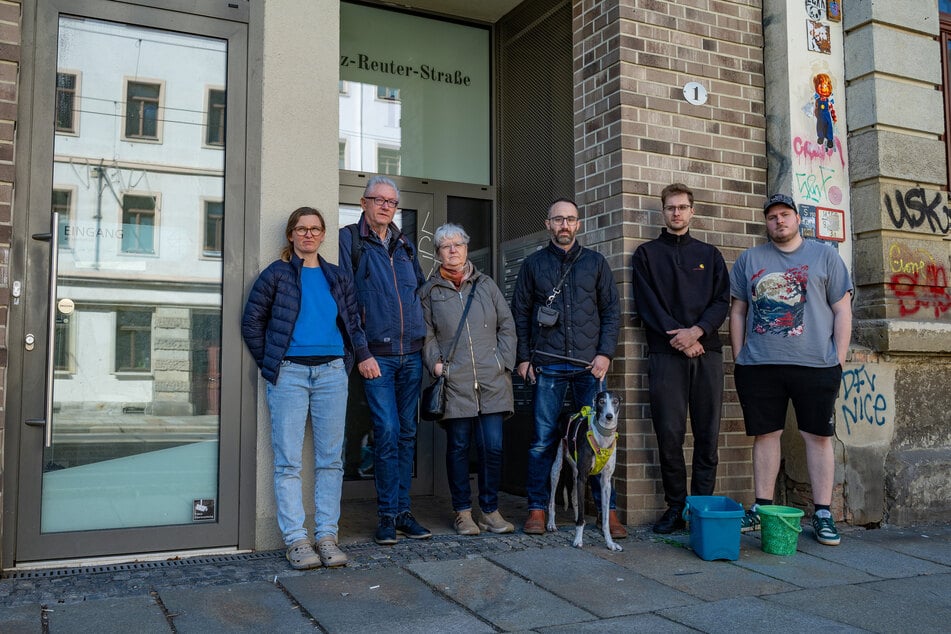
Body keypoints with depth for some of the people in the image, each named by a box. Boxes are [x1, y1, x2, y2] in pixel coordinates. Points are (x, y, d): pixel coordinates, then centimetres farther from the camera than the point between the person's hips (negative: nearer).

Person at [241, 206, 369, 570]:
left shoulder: (338, 278, 14)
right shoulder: (276, 274, 4)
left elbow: (353, 322, 18)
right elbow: (252, 321, 6)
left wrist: (359, 355, 6)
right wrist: (268, 362, 3)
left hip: (331, 373, 3)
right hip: (289, 373, -3)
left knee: (330, 459, 5)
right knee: (288, 461, -3)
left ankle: (327, 536, 12)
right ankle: (296, 539, 4)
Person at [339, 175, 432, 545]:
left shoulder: (404, 245, 16)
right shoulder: (349, 240, 0)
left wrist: (422, 339, 13)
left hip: (411, 354, 5)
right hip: (377, 355, -5)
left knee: (407, 433, 8)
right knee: (387, 432, -8)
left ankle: (401, 511, 16)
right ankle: (387, 515, 3)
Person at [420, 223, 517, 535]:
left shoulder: (486, 285, 15)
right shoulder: (430, 291, 10)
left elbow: (507, 325, 14)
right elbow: (426, 334, 8)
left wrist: (504, 362, 4)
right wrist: (436, 363, -6)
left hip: (492, 381, 1)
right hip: (455, 382, -1)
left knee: (493, 446, -1)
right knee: (458, 447, 3)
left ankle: (490, 510, 13)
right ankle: (463, 512, 14)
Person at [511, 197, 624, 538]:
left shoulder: (595, 262, 11)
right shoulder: (534, 264, 10)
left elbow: (612, 311, 10)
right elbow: (520, 314, 11)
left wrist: (605, 353, -1)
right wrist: (523, 357, 4)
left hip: (589, 365, 1)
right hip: (547, 365, 0)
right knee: (543, 439, 0)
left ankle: (608, 509, 9)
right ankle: (537, 509, 10)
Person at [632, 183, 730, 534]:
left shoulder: (709, 254, 18)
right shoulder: (647, 254, 12)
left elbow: (722, 301, 7)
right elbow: (647, 304, 1)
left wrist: (696, 331, -10)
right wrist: (678, 339, -9)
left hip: (706, 350, 2)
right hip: (666, 352, -2)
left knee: (707, 433, 0)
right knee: (669, 433, -5)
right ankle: (675, 507, 4)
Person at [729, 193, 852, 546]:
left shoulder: (825, 256, 8)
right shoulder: (749, 259, 12)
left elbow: (842, 310, 6)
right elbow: (738, 312, 13)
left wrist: (839, 359, -2)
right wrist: (738, 358, 6)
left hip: (815, 364, -1)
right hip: (758, 366, 2)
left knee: (818, 435, 2)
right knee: (765, 434, 6)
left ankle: (822, 514, 11)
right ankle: (762, 508, 16)